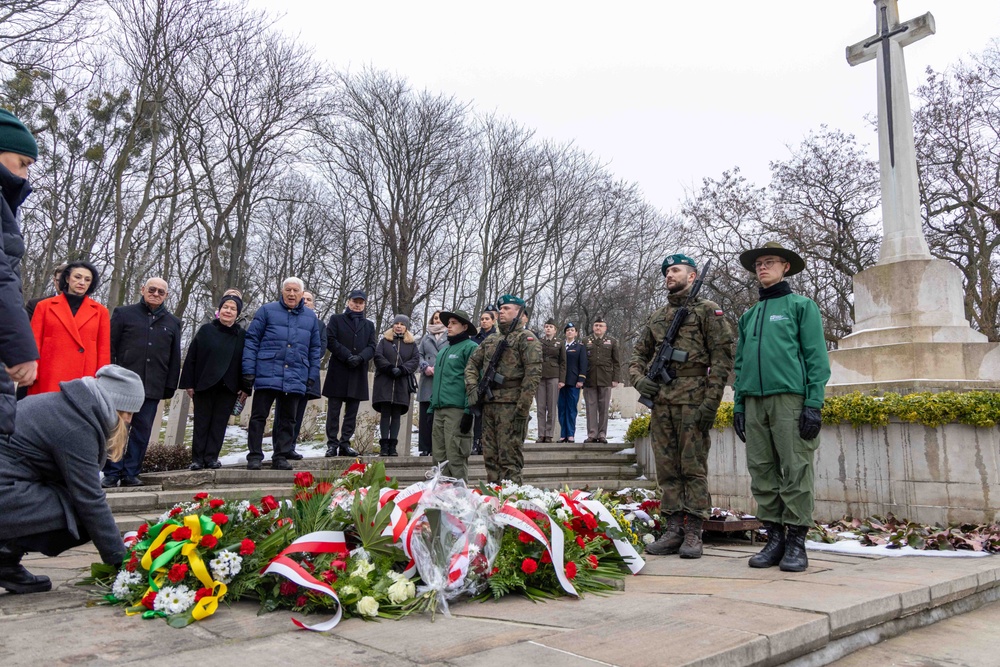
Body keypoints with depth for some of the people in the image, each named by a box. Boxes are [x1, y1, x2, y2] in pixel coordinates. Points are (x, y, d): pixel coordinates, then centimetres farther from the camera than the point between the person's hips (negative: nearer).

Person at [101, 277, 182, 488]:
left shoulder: (172, 323, 15)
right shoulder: (124, 313, 8)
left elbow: (175, 358, 16)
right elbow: (110, 346, 4)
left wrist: (170, 386, 10)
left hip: (153, 388, 2)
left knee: (142, 431, 4)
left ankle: (130, 473, 13)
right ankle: (112, 474, 9)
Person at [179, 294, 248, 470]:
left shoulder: (242, 335, 5)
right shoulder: (206, 330, 2)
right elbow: (191, 358, 2)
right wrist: (189, 383, -3)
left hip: (228, 388, 1)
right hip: (204, 385, -1)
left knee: (220, 423, 3)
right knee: (202, 423, 5)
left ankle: (211, 457, 9)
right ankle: (197, 459, 10)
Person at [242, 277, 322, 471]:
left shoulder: (311, 317, 13)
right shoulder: (267, 311, 4)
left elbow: (315, 349, 17)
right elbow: (251, 340, 2)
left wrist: (312, 376, 9)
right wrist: (248, 371, -5)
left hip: (296, 379, 3)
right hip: (268, 374, -2)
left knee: (287, 420, 7)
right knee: (258, 416, 1)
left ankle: (280, 457, 15)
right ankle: (254, 456, 9)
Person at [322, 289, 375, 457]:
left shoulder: (369, 325, 20)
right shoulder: (336, 319, 11)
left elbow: (372, 347, 8)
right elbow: (330, 341, -2)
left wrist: (360, 358, -12)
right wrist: (347, 356, -14)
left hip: (358, 374, 3)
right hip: (338, 372, -3)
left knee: (352, 412, 3)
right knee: (334, 410, -2)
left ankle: (345, 444, 8)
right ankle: (332, 444, 1)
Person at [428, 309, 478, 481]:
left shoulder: (470, 347, -2)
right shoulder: (443, 350, 23)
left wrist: (469, 410, -17)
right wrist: (431, 408, 19)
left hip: (457, 409, -8)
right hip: (439, 409, 8)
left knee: (456, 457, -9)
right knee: (439, 457, 9)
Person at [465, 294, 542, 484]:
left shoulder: (526, 339, -2)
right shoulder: (490, 341, 20)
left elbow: (533, 374, -12)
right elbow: (472, 363, 24)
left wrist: (522, 408, -17)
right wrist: (472, 387, 4)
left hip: (511, 404, -7)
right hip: (489, 404, 7)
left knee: (509, 456, -7)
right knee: (490, 456, 11)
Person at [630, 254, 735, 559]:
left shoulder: (707, 310, 3)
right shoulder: (657, 316, 21)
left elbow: (722, 358, -5)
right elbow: (638, 353, 24)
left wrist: (711, 402, -14)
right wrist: (639, 379, 3)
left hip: (693, 399, -6)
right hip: (660, 401, 6)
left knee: (693, 467, -3)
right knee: (667, 468, 6)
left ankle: (693, 533, 4)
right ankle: (674, 530, 13)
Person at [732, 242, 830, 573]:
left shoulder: (802, 306, 6)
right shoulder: (749, 315, 21)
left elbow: (817, 357, -1)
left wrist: (814, 403, -10)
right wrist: (738, 405, 12)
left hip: (791, 397, -5)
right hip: (754, 401, 5)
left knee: (795, 471, -5)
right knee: (762, 471, 5)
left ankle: (796, 543, 3)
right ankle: (774, 539, 13)